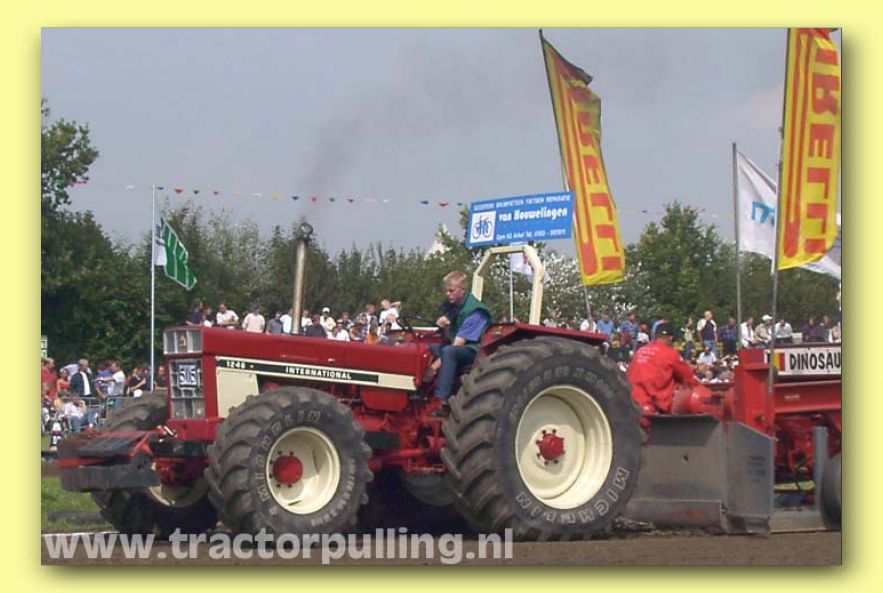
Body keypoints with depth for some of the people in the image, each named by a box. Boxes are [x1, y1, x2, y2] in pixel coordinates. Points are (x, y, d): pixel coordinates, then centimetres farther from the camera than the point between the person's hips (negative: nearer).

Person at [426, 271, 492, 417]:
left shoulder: (474, 311, -19)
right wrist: (441, 324, -11)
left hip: (475, 350, -9)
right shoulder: (450, 304, 6)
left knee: (449, 352, -36)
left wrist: (439, 362, -30)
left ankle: (442, 402, -43)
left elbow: (459, 343, -25)